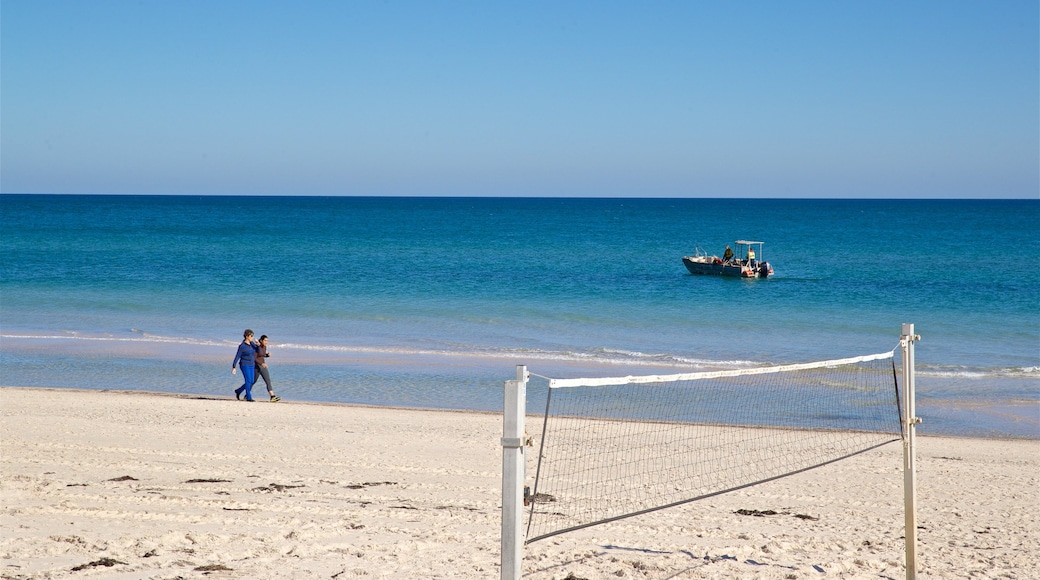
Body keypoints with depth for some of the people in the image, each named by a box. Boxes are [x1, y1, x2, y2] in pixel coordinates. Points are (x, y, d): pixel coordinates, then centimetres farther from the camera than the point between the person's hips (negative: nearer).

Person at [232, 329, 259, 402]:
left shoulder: (252, 343, 6)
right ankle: (248, 397, -6)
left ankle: (238, 391, 25)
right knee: (248, 380, -12)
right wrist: (233, 367, -14)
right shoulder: (242, 346, -14)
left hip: (251, 365, 7)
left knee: (251, 381, 7)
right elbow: (237, 357, -12)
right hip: (244, 365, -7)